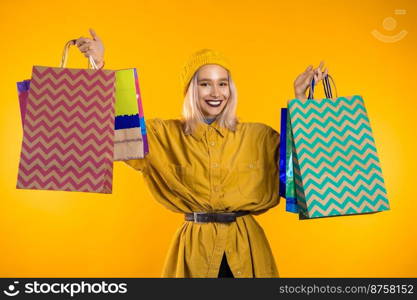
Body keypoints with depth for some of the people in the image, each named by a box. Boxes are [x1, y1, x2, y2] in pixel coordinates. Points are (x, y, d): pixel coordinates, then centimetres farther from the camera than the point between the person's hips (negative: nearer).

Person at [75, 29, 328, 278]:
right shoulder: (166, 135, 1)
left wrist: (300, 96, 0)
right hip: (194, 245, 0)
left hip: (245, 244, 1)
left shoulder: (257, 136, 3)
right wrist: (99, 65, -6)